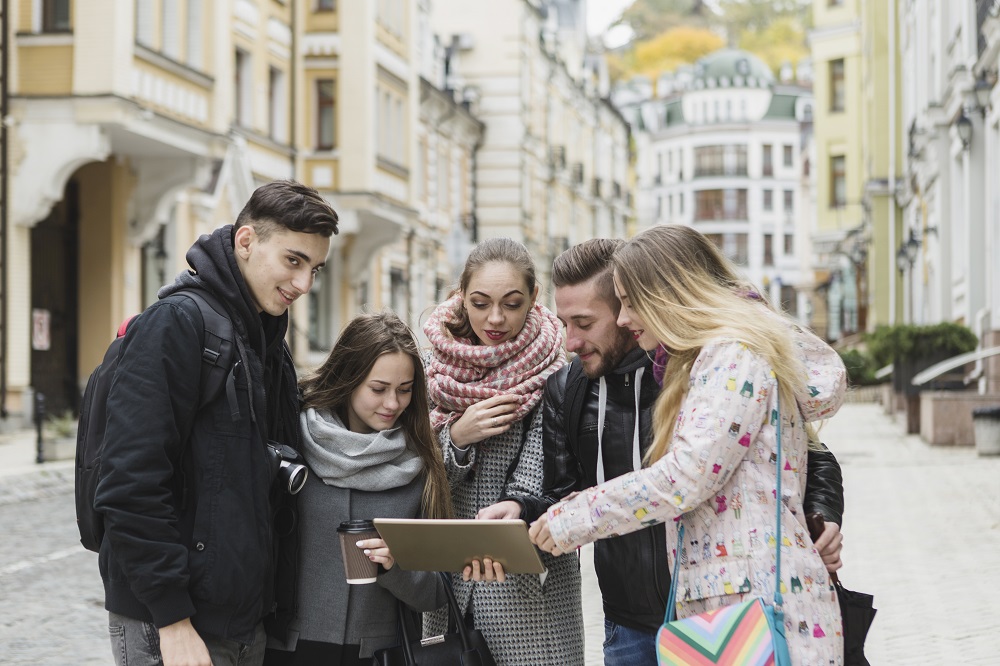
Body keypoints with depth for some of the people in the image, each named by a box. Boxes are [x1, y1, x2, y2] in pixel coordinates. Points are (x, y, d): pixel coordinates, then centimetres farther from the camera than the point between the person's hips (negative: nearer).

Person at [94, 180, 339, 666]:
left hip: (246, 620, 8)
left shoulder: (269, 339, 13)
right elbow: (131, 487, -21)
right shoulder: (176, 322, -13)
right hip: (168, 625, -8)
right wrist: (173, 621, -21)